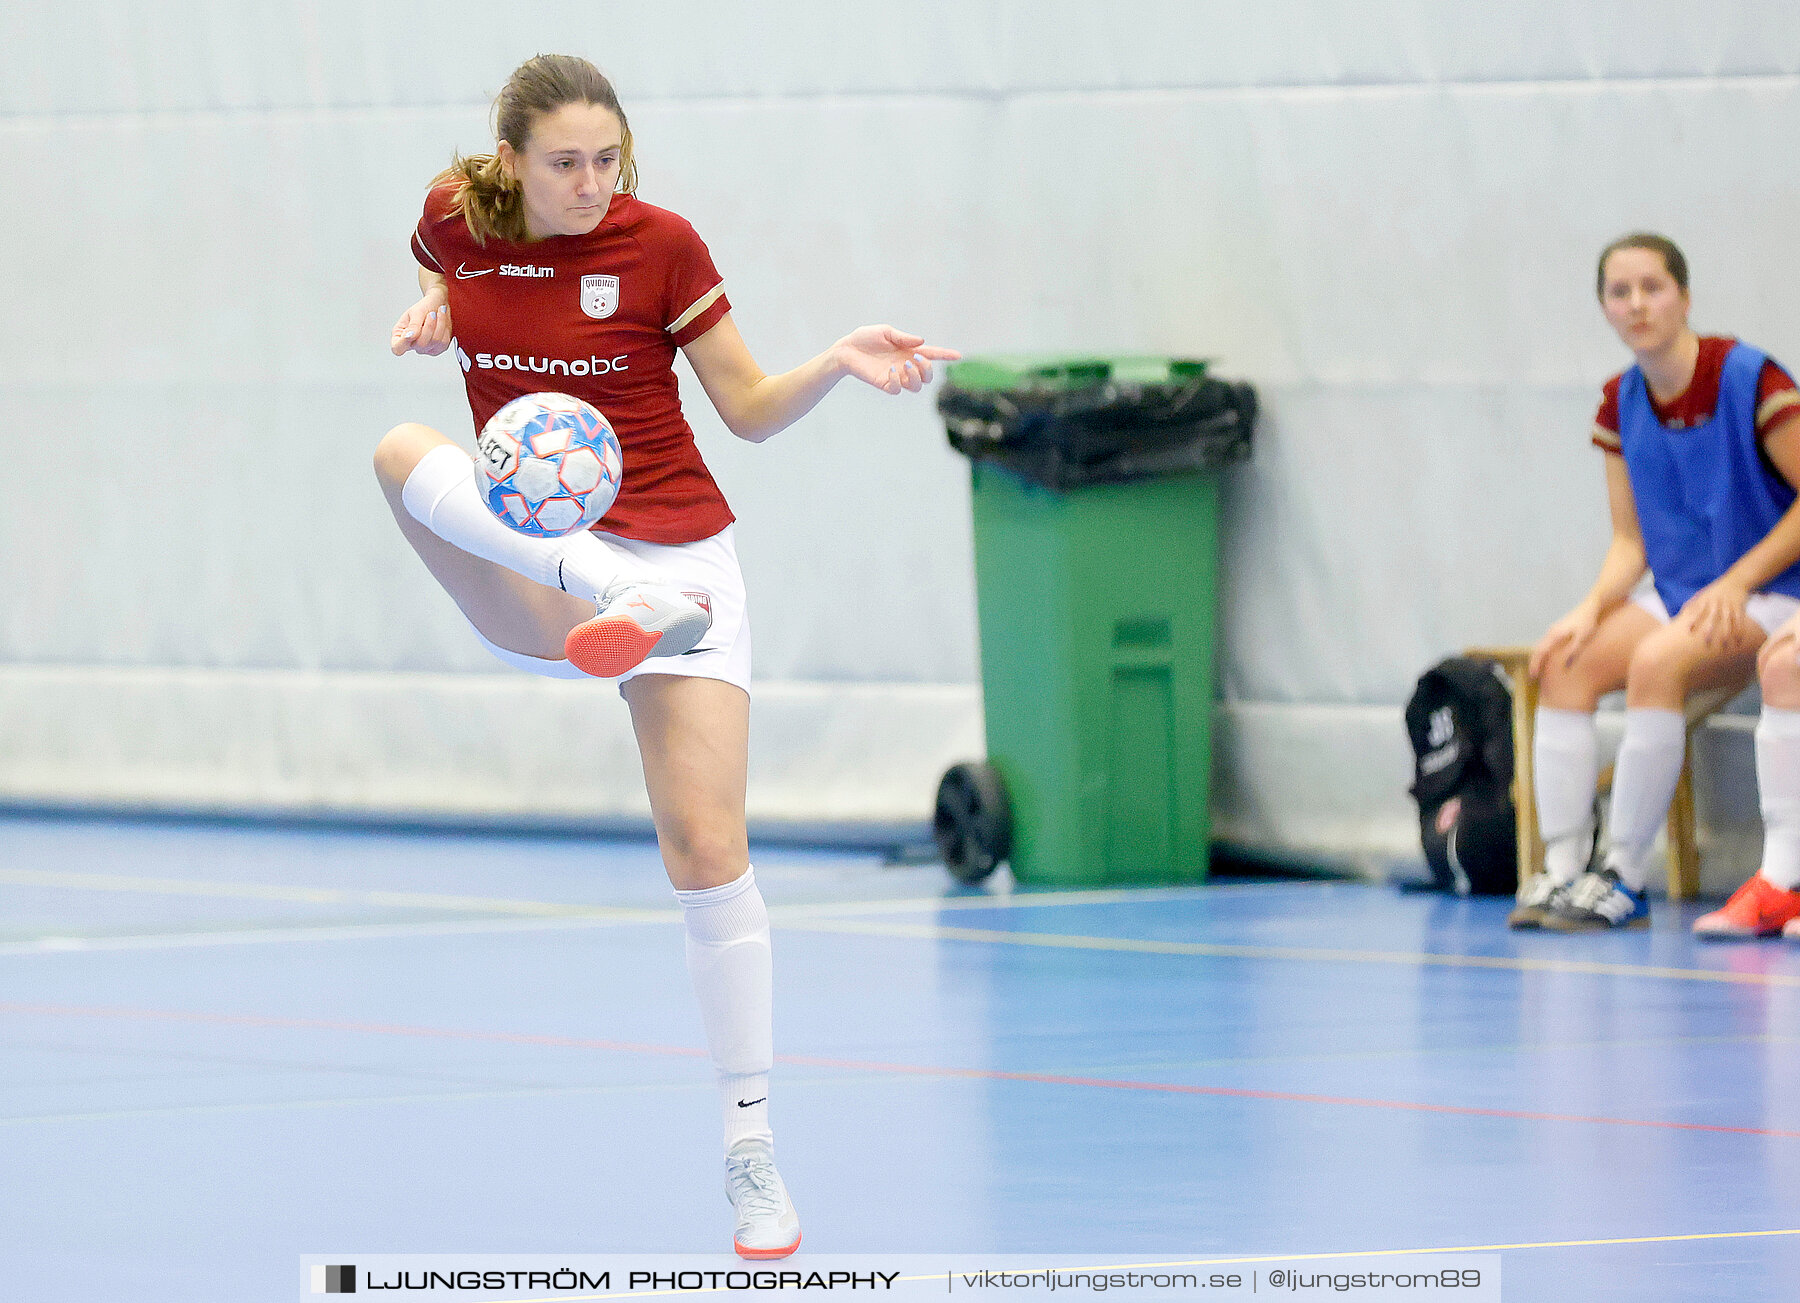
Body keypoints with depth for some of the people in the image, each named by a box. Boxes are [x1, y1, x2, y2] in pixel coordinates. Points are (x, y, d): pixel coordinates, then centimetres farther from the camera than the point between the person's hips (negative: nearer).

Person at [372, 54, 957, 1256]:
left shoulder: (659, 244, -8)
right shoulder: (456, 220, -3)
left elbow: (750, 410, -2)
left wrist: (840, 364, -20)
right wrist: (432, 312, 0)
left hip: (679, 557, -2)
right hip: (529, 569, 2)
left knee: (708, 852, -10)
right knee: (403, 450, -29)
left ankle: (752, 1153, 1)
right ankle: (611, 606, -44)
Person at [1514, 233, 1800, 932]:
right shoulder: (1621, 403, 6)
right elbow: (1631, 540, 7)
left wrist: (1735, 584, -19)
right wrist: (1592, 608, -12)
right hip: (1675, 594, 7)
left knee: (1656, 661, -33)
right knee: (1566, 664, -17)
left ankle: (1624, 884, -28)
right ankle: (1562, 872, -19)